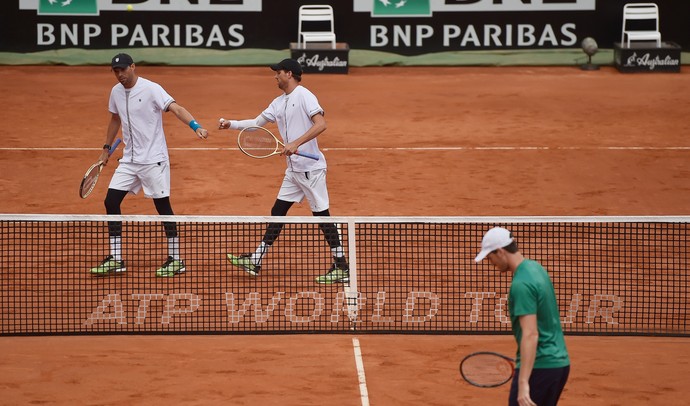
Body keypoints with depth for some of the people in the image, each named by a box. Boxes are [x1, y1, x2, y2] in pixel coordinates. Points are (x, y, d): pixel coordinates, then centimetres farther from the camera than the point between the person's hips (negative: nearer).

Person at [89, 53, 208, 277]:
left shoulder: (151, 89, -14)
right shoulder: (116, 92, 7)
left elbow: (176, 108, -25)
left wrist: (196, 127, -41)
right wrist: (106, 148, 25)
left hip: (153, 159, -6)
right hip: (129, 160, 7)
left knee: (163, 206, -3)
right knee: (111, 202, -1)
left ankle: (175, 259, 7)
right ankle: (115, 259, 6)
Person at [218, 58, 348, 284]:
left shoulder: (304, 96, -12)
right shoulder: (279, 103, 15)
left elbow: (321, 124, -23)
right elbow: (257, 122, 25)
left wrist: (296, 143, -29)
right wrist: (232, 124, 14)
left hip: (310, 168, -9)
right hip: (293, 170, 9)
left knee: (322, 215, -6)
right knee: (277, 212, 11)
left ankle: (342, 269, -1)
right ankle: (255, 261, 16)